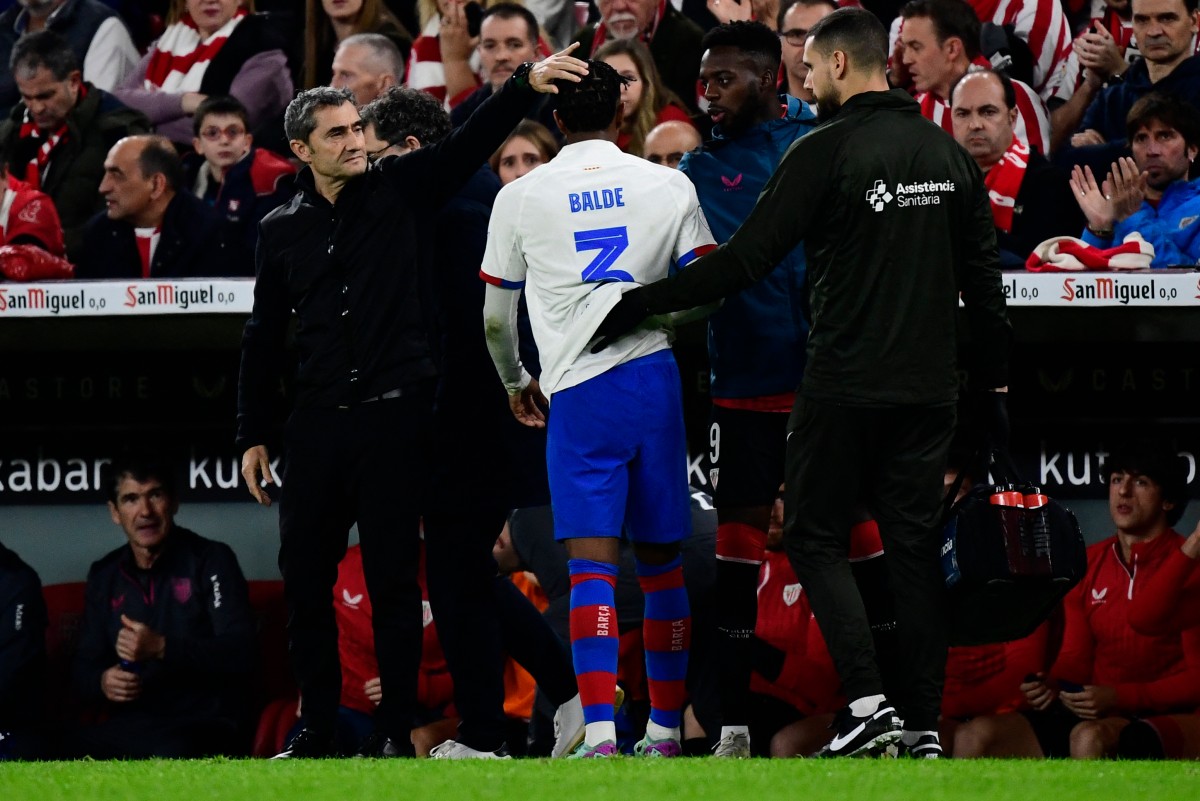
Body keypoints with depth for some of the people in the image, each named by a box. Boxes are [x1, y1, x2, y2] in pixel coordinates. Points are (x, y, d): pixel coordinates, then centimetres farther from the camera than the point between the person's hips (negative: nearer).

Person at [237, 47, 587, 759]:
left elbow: (469, 143, -10)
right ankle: (317, 723, 14)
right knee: (304, 573, 3)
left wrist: (525, 86, -27)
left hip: (396, 414, -3)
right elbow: (265, 337, 14)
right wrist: (253, 435, 12)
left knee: (394, 578, -1)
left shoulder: (401, 192, 2)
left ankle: (396, 729, 6)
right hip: (319, 424, 3)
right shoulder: (283, 231, 9)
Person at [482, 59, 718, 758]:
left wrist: (517, 382, 30)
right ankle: (666, 731, 21)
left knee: (592, 562, -9)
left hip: (579, 389, -2)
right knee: (661, 561, 14)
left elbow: (495, 317, 12)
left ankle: (600, 735, -23)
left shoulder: (520, 198, 4)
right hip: (656, 378, 2)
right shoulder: (669, 187, 6)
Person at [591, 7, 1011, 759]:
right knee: (915, 545, 9)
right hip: (929, 388, 5)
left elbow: (745, 261, -14)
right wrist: (993, 385, 20)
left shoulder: (826, 151, -11)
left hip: (846, 390, -5)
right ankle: (924, 725, 6)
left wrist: (639, 305, -7)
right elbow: (984, 279, 11)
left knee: (818, 539, 5)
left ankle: (866, 703, -10)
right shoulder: (948, 153, 8)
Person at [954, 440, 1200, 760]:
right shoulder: (1090, 563, 17)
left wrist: (1119, 697, -18)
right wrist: (1048, 684, -5)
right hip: (1093, 714, 6)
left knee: (1089, 737, -40)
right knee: (975, 736, -16)